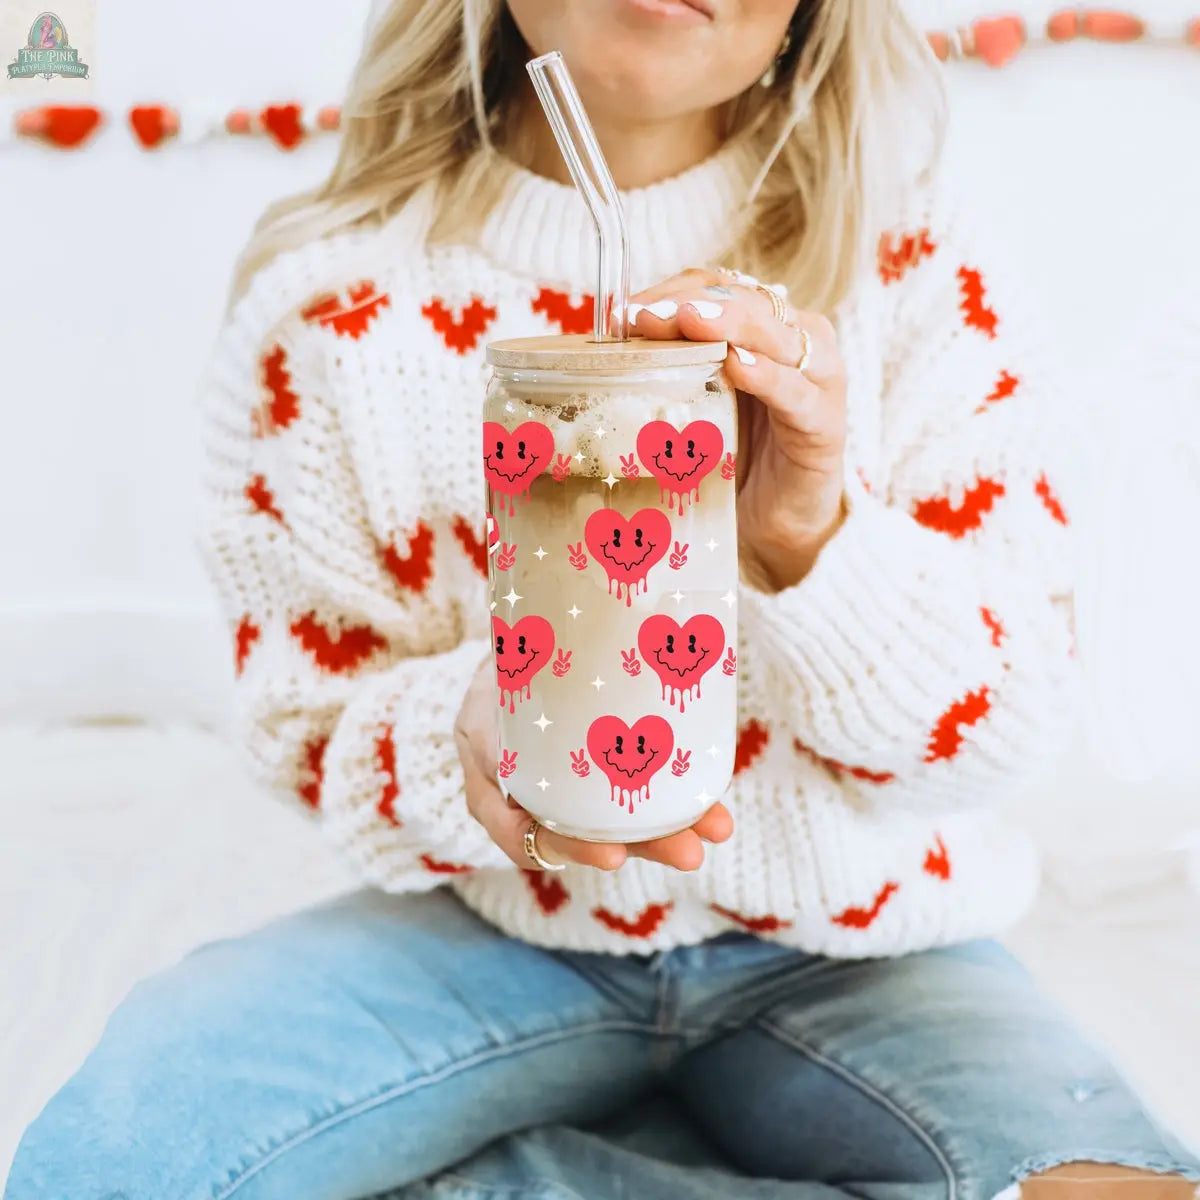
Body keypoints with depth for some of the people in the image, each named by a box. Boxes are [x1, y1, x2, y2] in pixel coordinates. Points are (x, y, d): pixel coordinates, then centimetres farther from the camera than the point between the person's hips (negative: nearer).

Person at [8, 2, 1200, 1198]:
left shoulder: (919, 276, -7)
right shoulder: (328, 303, -6)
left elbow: (1005, 730, -9)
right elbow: (310, 715, -2)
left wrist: (812, 538, -30)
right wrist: (463, 742, -26)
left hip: (850, 956, 0)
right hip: (504, 926, 1)